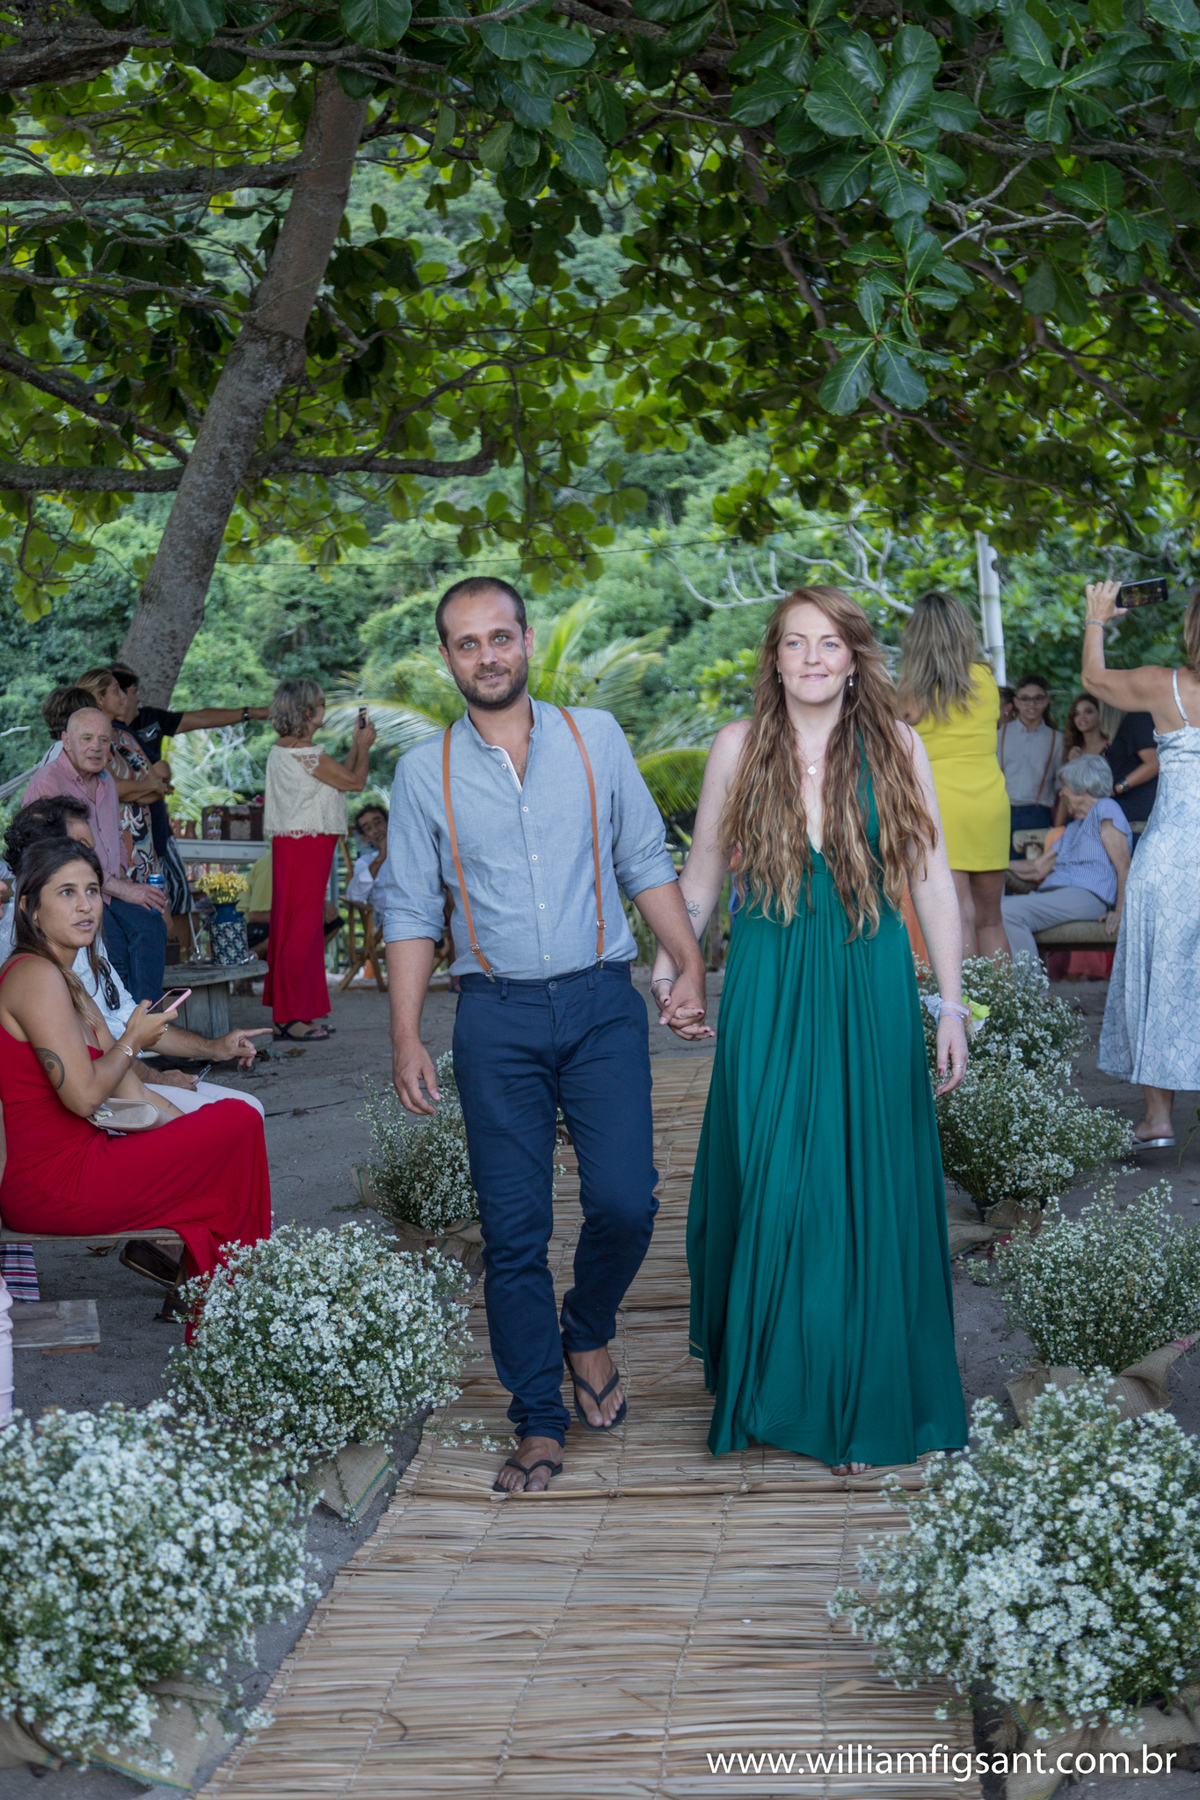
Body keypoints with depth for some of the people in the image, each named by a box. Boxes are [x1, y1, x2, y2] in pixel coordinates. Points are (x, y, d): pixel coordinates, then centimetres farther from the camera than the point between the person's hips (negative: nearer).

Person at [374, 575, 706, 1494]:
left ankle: (588, 1334, 23)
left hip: (602, 1004, 0)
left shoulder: (596, 737, 6)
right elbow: (412, 911, 7)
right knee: (514, 1231, 2)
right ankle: (539, 1423, 16)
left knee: (624, 1202, -9)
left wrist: (691, 964, -1)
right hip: (498, 1015, 0)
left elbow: (646, 861, 9)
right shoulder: (426, 770, 6)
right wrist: (406, 1037, 1)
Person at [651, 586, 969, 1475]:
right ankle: (771, 1380, 24)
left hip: (871, 991, 0)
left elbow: (934, 881, 1)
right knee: (770, 1191, 3)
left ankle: (864, 1401, 20)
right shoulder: (739, 746, 0)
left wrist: (952, 1006, 0)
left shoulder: (896, 745, -1)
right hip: (768, 992, 0)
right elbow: (704, 867, 10)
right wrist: (668, 968, 7)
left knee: (866, 1194, 5)